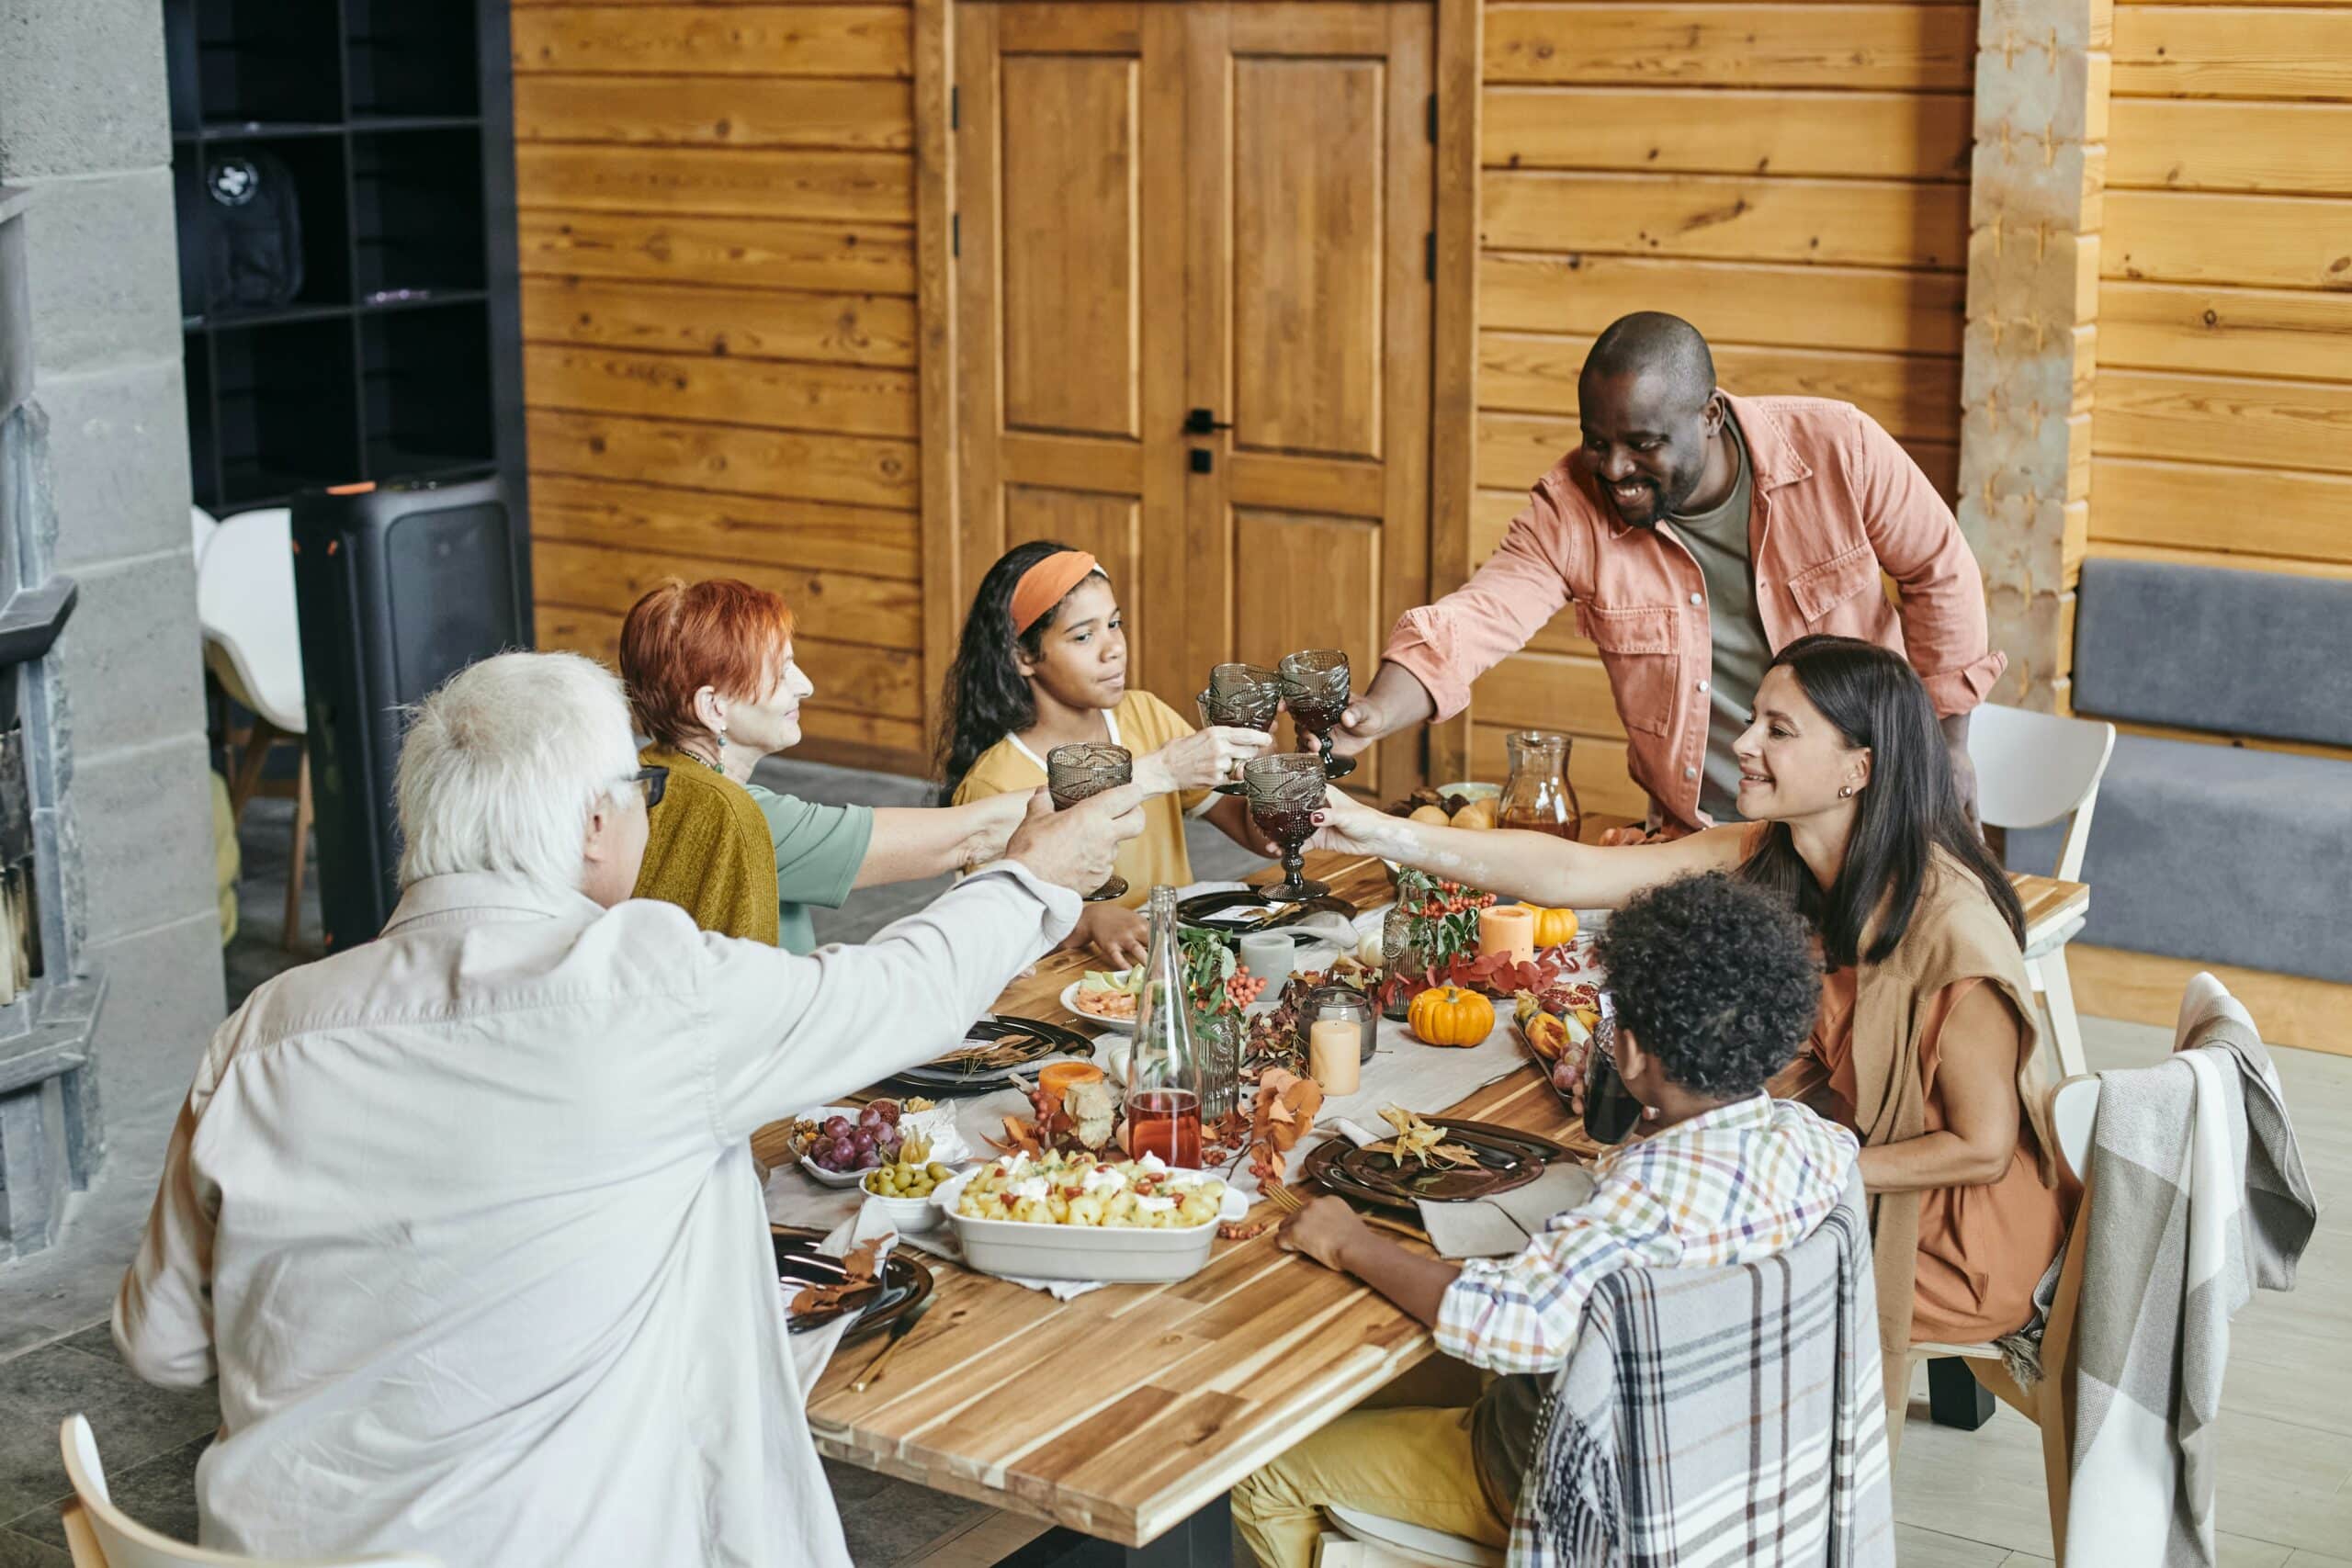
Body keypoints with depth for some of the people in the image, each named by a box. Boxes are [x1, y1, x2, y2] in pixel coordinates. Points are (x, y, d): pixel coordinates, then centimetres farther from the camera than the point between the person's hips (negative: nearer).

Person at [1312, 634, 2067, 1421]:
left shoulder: (1948, 924, -29)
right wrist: (1389, 835, -21)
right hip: (1839, 1158, 6)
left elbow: (1982, 1148, -22)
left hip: (1958, 1206, -6)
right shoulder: (1765, 859, -10)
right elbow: (1575, 873, -13)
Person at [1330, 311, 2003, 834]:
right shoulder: (1571, 507, -15)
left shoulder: (1839, 449, -16)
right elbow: (1477, 618, -25)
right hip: (1695, 837, 1)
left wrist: (1949, 741, 3)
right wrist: (1376, 712, -44)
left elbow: (1940, 574, -2)